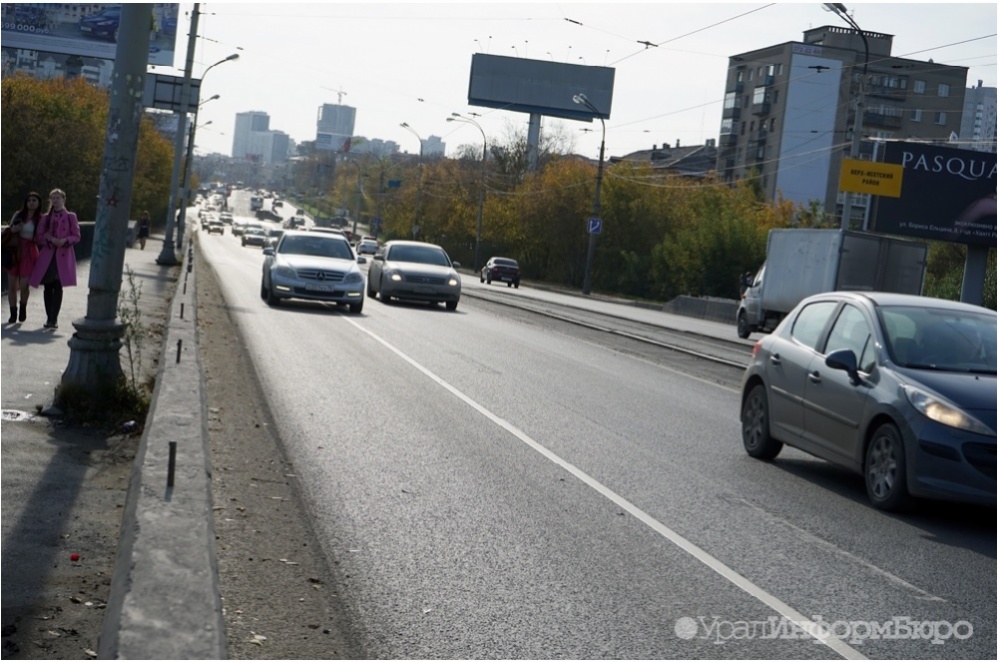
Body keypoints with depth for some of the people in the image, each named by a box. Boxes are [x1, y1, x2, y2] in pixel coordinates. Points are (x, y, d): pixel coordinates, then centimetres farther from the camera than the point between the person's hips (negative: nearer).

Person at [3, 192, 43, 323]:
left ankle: (23, 308, 20)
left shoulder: (41, 219, 0)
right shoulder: (18, 215, 8)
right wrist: (12, 230, -5)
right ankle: (13, 313, 15)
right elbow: (7, 231, 17)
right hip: (15, 251, 3)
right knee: (12, 285, 2)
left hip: (29, 252, -3)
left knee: (24, 285, -9)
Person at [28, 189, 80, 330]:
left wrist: (65, 240, -17)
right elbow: (38, 237, 10)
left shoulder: (71, 217, 6)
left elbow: (76, 236, 3)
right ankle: (49, 318, 7)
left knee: (58, 286, -10)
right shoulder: (46, 218, 13)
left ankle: (54, 318, -8)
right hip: (48, 255, 3)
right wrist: (50, 239, -10)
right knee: (48, 286, 1)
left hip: (63, 255, -3)